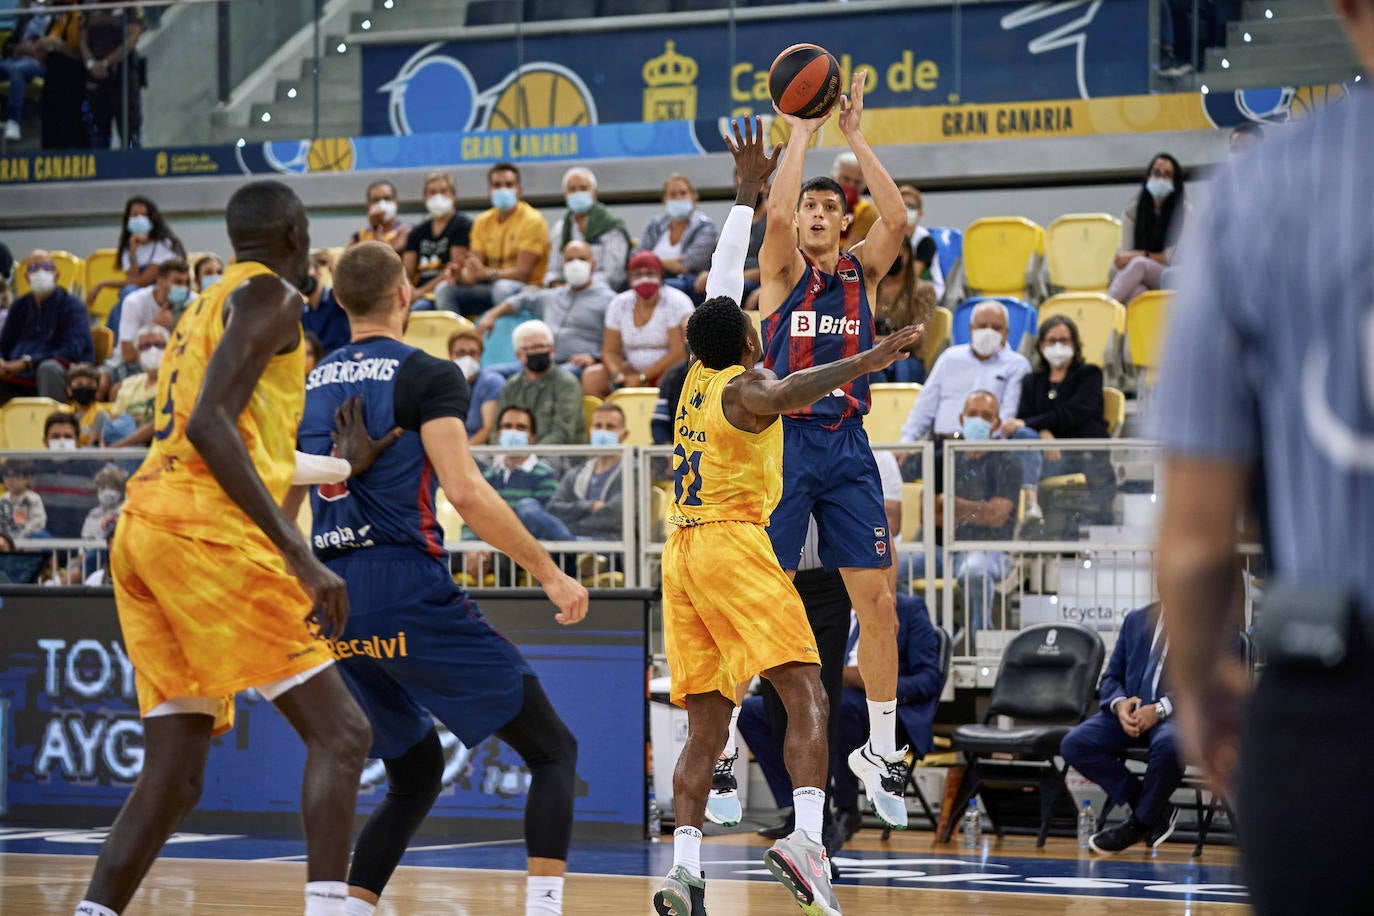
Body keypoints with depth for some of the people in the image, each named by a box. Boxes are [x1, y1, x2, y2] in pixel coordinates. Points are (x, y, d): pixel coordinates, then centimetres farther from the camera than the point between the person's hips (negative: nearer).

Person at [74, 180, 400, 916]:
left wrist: (341, 467, 48)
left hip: (143, 528, 9)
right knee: (339, 732, -9)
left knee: (173, 774, 8)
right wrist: (298, 553, -21)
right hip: (203, 530, -9)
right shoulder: (268, 295, -1)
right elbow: (209, 424, -16)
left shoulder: (206, 308, 28)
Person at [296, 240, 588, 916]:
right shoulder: (427, 376, -4)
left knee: (416, 776, 22)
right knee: (553, 751, 1)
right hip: (406, 587, -7)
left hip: (331, 601, 7)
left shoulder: (311, 386, 15)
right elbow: (465, 492, -16)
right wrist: (547, 570, -11)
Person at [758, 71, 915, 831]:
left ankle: (881, 752, 13)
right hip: (783, 444, -3)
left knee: (878, 603, 2)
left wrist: (854, 135, -8)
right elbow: (777, 213, -18)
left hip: (847, 448, 3)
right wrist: (803, 131, -12)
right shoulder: (782, 271, 2)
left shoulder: (862, 272, 10)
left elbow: (898, 219, -8)